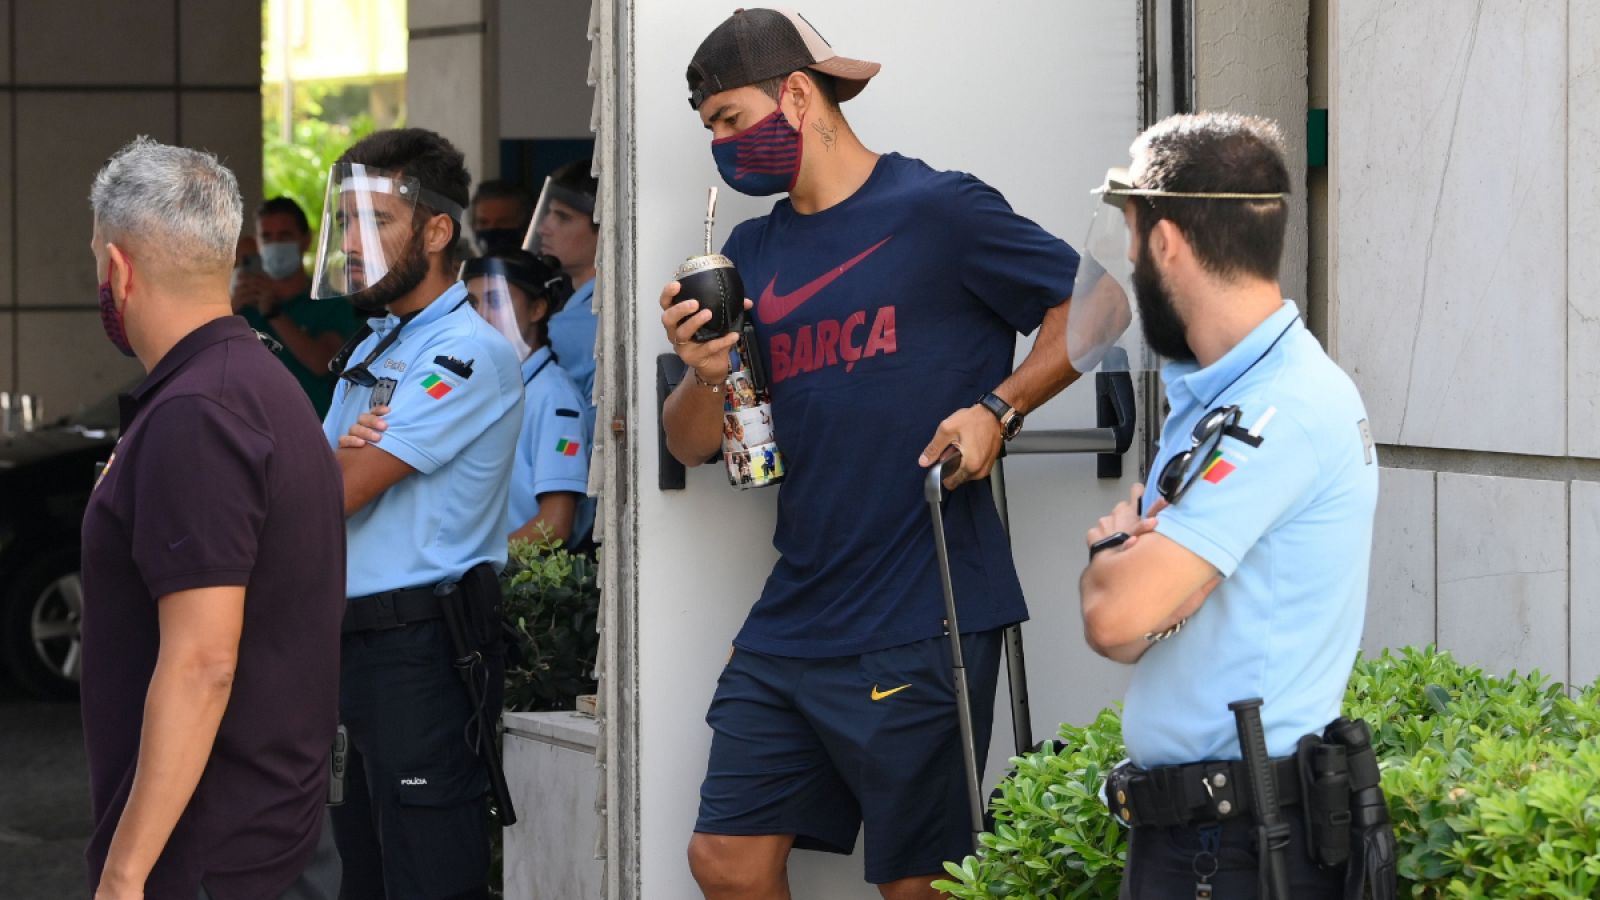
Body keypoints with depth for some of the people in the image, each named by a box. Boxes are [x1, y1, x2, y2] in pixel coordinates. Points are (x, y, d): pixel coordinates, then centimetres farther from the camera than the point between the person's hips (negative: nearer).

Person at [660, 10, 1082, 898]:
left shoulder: (935, 209, -6)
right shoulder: (752, 253, 14)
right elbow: (692, 446, 14)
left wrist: (997, 409, -14)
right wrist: (704, 375, -7)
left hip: (919, 624, -6)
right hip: (792, 619, 7)